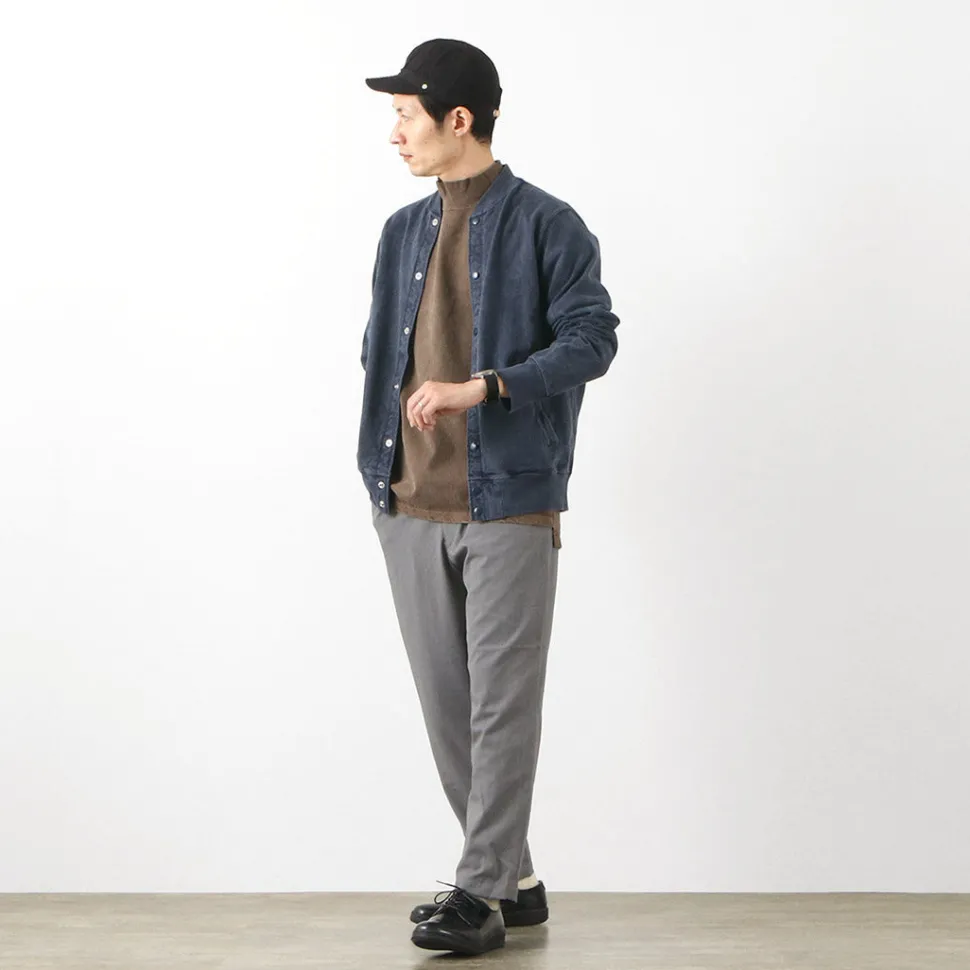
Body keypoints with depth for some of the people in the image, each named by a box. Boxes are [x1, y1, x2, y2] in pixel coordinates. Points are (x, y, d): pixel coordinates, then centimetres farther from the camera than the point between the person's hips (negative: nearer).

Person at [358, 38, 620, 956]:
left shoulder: (546, 226, -4)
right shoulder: (403, 233, 15)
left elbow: (591, 340, -12)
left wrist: (480, 388, -22)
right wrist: (383, 462, 8)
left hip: (509, 503, -6)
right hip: (412, 505, 6)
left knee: (501, 705, -4)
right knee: (445, 704, 9)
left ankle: (481, 892, 3)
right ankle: (513, 880, 21)